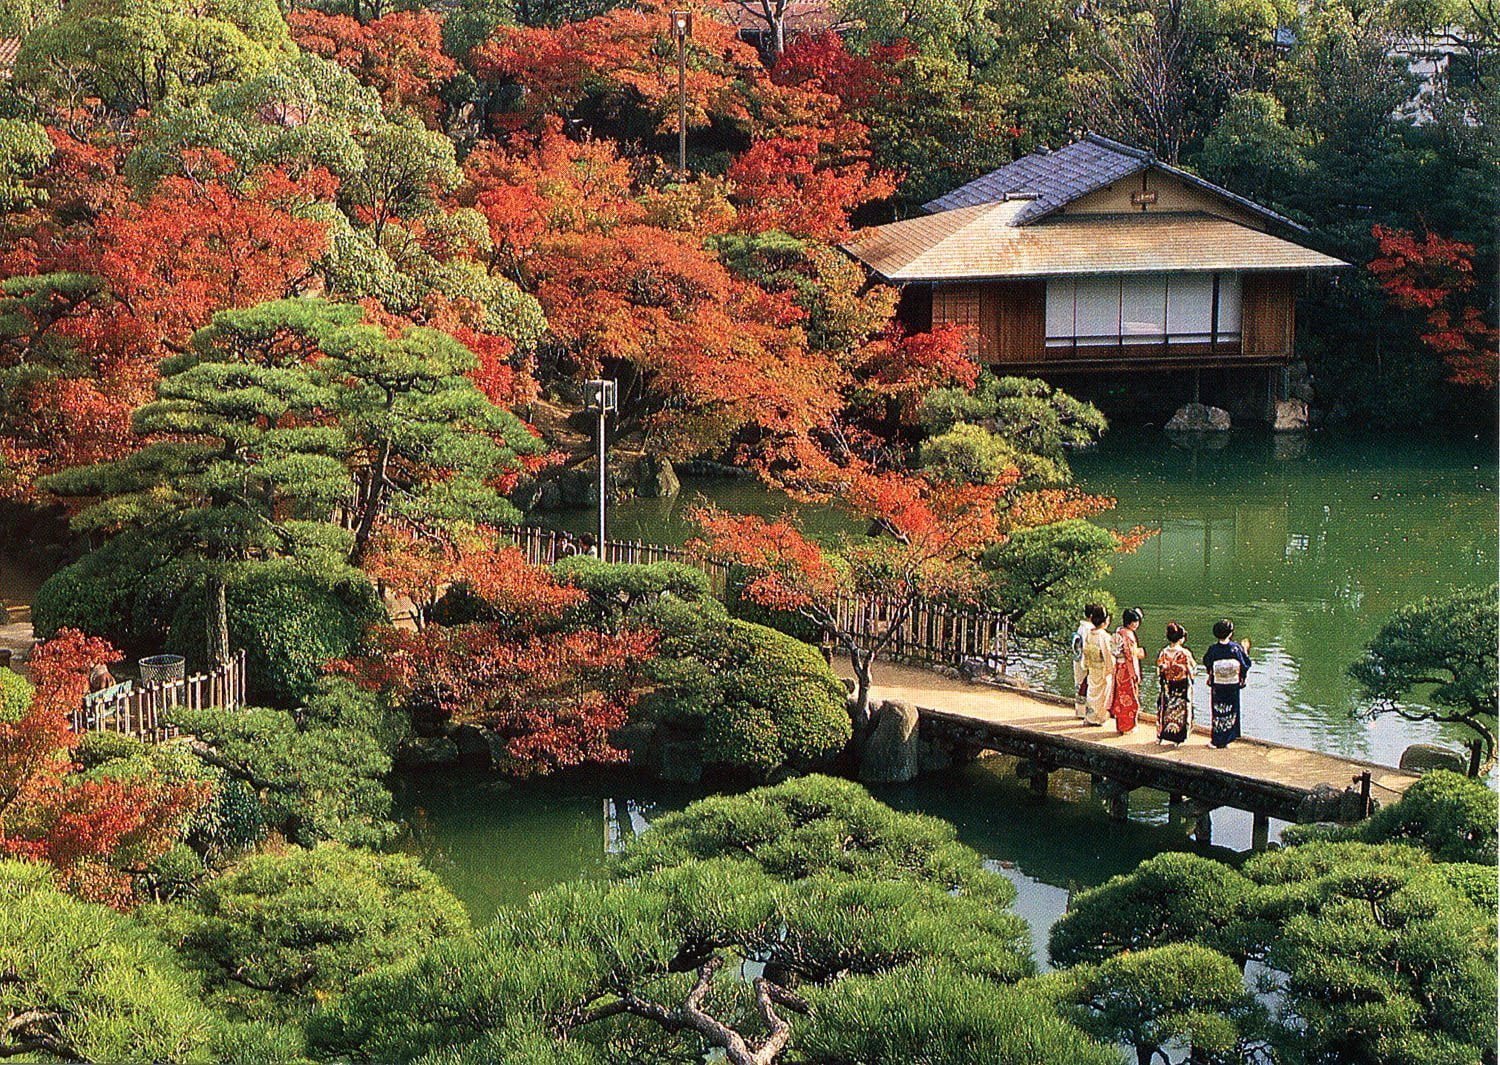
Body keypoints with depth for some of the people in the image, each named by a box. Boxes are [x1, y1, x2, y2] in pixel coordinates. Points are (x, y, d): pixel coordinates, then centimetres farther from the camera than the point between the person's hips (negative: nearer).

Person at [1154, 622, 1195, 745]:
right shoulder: (1185, 653, -18)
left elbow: (1159, 671, -2)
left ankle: (1161, 735, 20)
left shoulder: (1164, 653, -8)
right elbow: (1193, 669, -8)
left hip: (1167, 687, 3)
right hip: (1182, 687, -3)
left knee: (1165, 709, 14)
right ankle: (1178, 737, 14)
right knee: (1180, 710, 9)